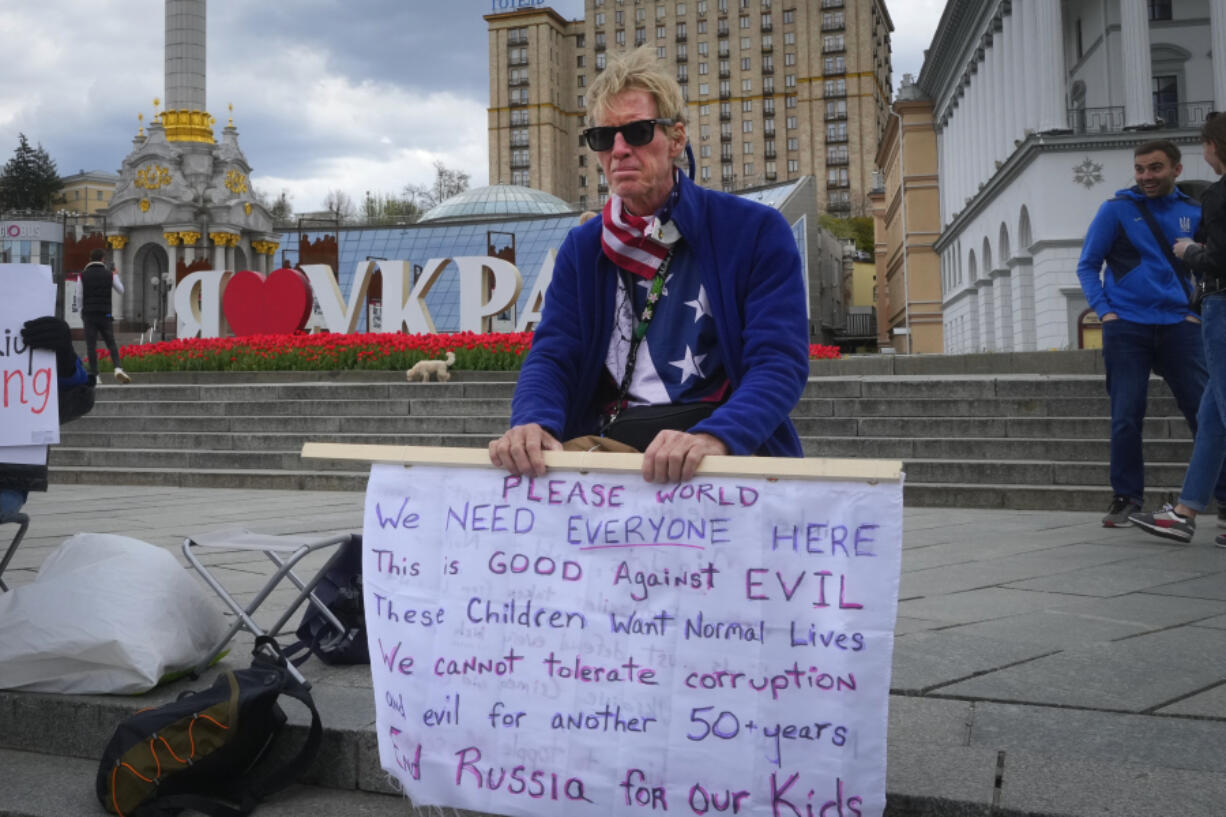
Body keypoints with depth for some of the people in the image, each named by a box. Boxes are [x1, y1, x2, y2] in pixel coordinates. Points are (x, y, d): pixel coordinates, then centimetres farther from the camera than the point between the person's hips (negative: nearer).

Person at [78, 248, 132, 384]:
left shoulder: (83, 275, 1)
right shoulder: (109, 274, 2)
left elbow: (79, 297, 2)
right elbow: (121, 291, 15)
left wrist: (81, 316, 12)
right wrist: (117, 276, 30)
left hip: (89, 315, -1)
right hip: (105, 315, 1)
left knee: (91, 346, 0)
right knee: (111, 343, 5)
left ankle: (94, 375, -3)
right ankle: (118, 368, -15)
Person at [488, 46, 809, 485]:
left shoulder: (756, 232, 2)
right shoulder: (582, 248, 14)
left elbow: (780, 362, -8)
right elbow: (551, 356, 5)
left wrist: (712, 437, -27)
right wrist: (533, 422, -18)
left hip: (731, 447, -2)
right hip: (607, 444, 3)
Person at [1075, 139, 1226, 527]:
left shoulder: (1193, 212, 11)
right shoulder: (1116, 209, 3)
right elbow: (1088, 266, 4)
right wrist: (1105, 312, -8)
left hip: (1178, 328, 2)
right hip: (1127, 329, -2)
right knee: (1126, 418, -1)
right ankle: (1127, 498, 10)